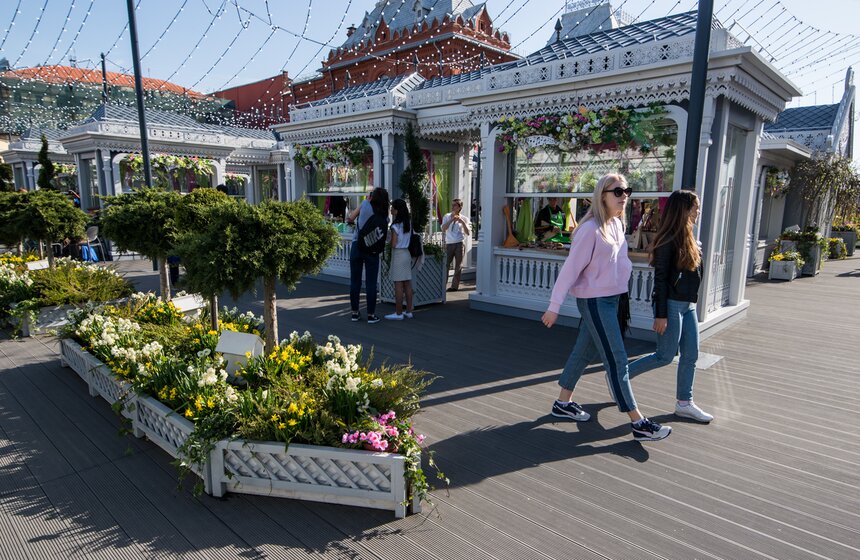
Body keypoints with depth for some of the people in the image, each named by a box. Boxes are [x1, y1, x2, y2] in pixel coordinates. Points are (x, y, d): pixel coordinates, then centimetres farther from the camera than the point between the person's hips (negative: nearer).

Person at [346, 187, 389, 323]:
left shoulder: (365, 204, -3)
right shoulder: (385, 216, 2)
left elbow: (350, 218, 6)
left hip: (356, 246, 0)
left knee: (355, 281, 10)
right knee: (371, 283, 4)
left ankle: (355, 312, 17)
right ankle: (371, 315, 6)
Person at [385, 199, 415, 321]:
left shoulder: (396, 226, -14)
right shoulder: (408, 223, 6)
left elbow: (393, 244, -14)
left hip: (398, 254, -7)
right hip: (407, 253, 7)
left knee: (398, 285, -3)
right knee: (407, 284, 9)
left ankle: (398, 313, 1)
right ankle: (408, 311, 15)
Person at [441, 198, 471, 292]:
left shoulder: (464, 218, 7)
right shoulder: (447, 217, 9)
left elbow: (468, 233, -3)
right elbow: (443, 229, -7)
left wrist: (462, 222, -13)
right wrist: (451, 220, -14)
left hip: (459, 244, 0)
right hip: (449, 244, 0)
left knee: (458, 266, 2)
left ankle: (455, 286, 10)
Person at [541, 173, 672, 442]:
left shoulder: (617, 224, 7)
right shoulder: (591, 229, -18)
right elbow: (570, 269, -19)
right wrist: (554, 306, -19)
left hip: (611, 298, 9)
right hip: (594, 300, -9)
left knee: (583, 351, 16)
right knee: (616, 360, -3)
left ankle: (563, 403, 30)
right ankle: (638, 422, 6)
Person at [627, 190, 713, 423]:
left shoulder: (689, 239, 12)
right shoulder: (668, 240, -15)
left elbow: (691, 274, 16)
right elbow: (660, 278, -17)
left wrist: (692, 302, 15)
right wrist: (661, 314, -18)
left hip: (688, 305, 9)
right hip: (671, 304, -9)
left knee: (690, 355, 10)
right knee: (665, 356, -1)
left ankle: (684, 403, 20)